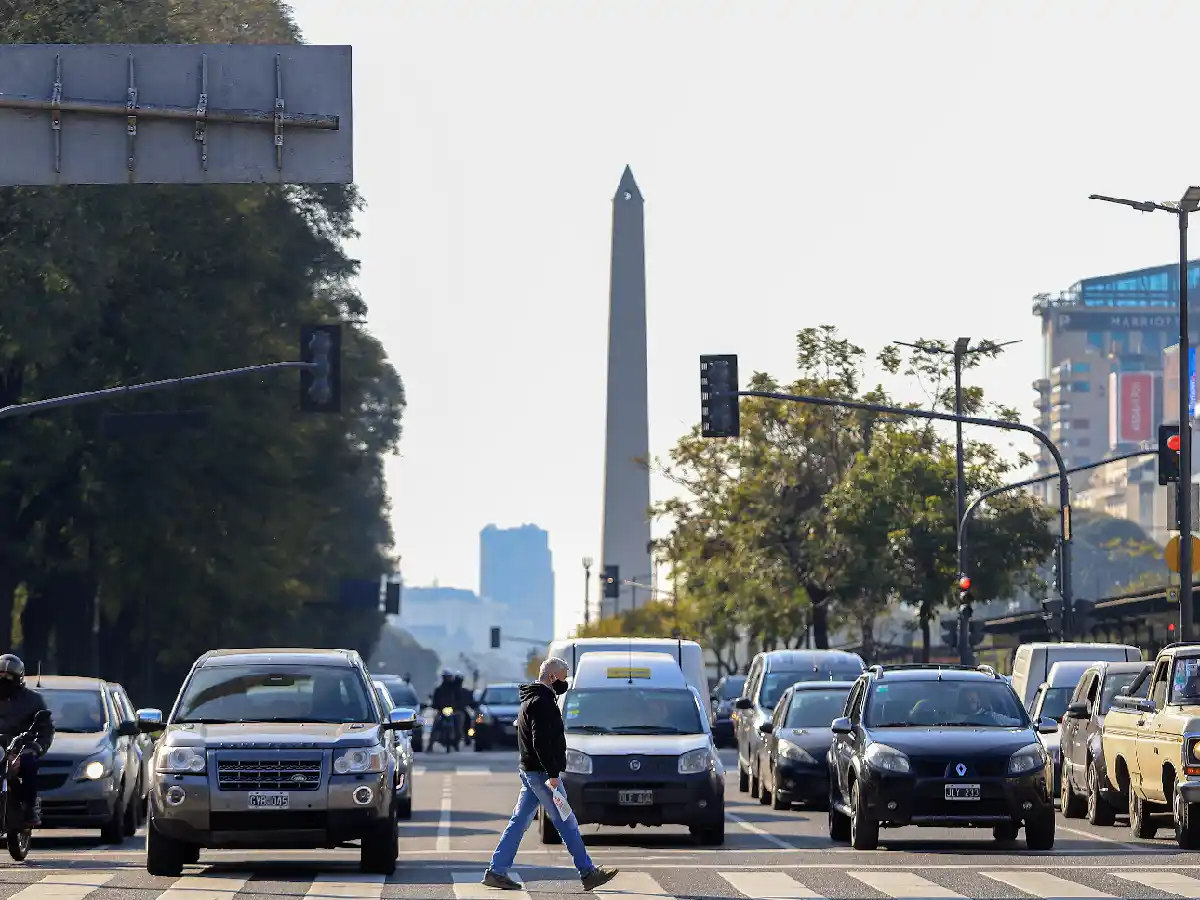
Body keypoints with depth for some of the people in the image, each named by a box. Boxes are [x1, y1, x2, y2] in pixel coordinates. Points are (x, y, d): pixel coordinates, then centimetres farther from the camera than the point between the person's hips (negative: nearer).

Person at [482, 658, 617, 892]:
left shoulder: (534, 697, 16)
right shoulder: (541, 702, -17)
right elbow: (541, 741, -23)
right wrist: (552, 773, -24)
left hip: (530, 771, 10)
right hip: (540, 771, -10)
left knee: (520, 821, 10)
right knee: (566, 823, -5)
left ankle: (496, 871, 8)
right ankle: (588, 873, -1)